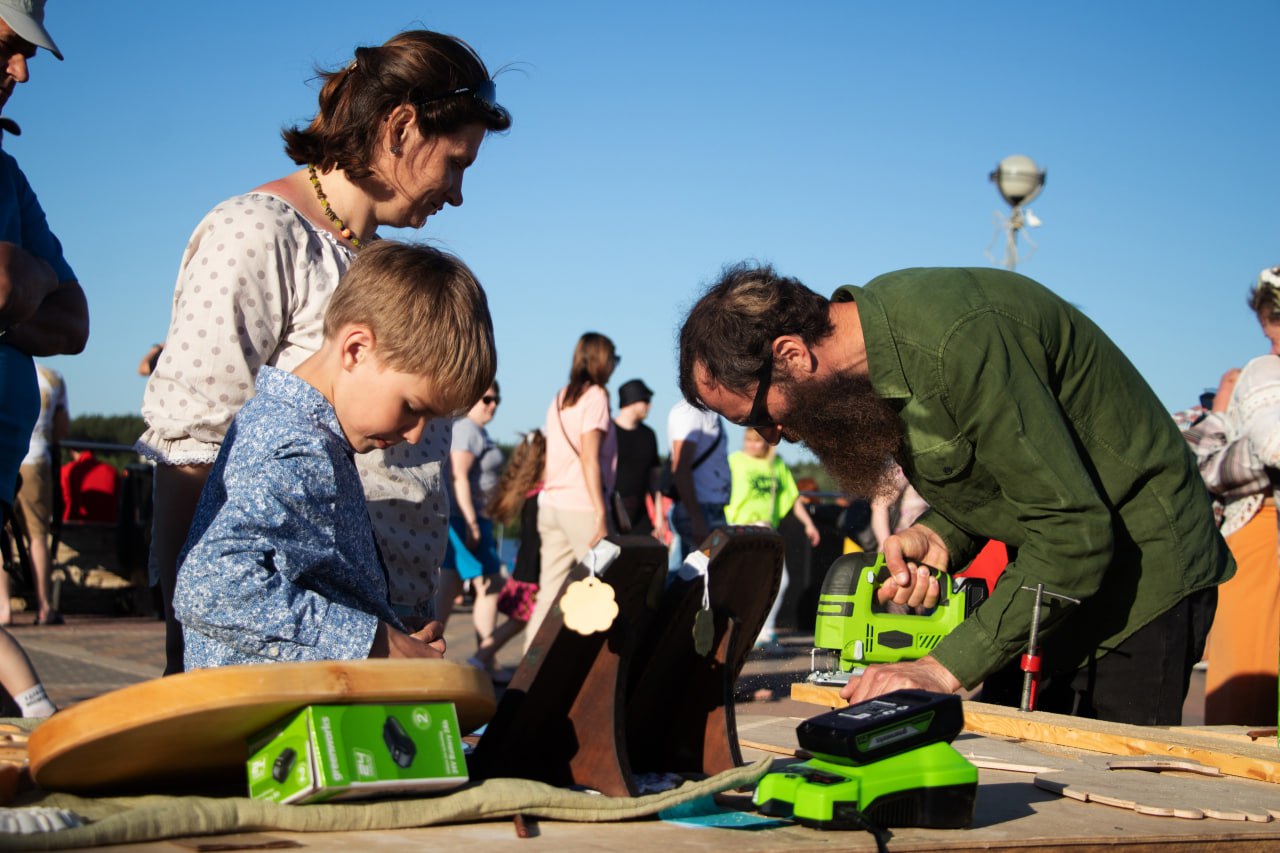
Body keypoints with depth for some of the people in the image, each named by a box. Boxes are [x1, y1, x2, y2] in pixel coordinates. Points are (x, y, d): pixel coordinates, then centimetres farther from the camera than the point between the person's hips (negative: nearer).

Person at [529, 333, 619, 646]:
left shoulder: (560, 398, 16)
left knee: (549, 595, 6)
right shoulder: (595, 396, -6)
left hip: (551, 504, 7)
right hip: (582, 507, -7)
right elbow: (589, 459, -14)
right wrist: (601, 514, -15)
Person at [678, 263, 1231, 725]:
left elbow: (1076, 530, -30)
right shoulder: (875, 328, -1)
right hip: (1050, 575, 9)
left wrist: (947, 667, -30)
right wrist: (937, 538, -13)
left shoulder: (959, 340, -30)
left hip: (1140, 568, -8)